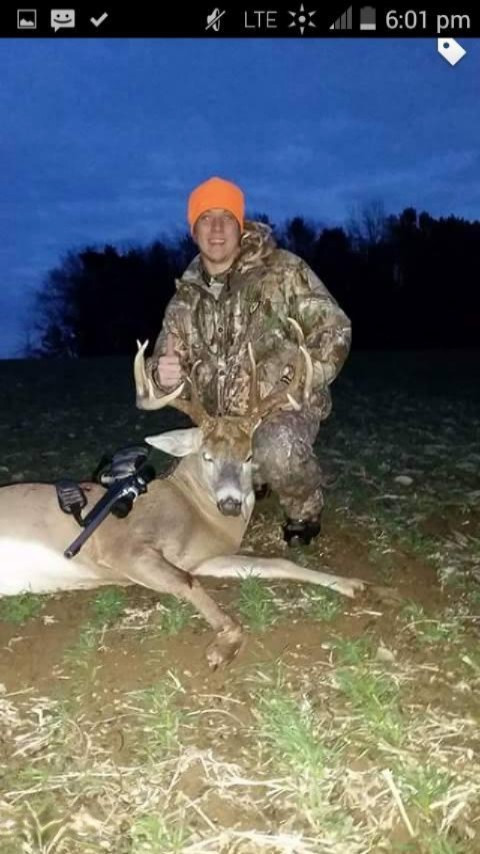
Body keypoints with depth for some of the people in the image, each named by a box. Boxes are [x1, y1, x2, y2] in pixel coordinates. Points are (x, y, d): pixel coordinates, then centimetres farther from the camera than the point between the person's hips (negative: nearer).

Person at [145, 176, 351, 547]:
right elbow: (164, 359, 7)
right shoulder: (186, 298, 4)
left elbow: (334, 331, -10)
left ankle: (305, 509, -3)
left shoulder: (283, 270, -9)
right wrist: (163, 373, -19)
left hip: (284, 407, -5)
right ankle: (252, 478, 30)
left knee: (277, 449, -38)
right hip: (220, 422, 5)